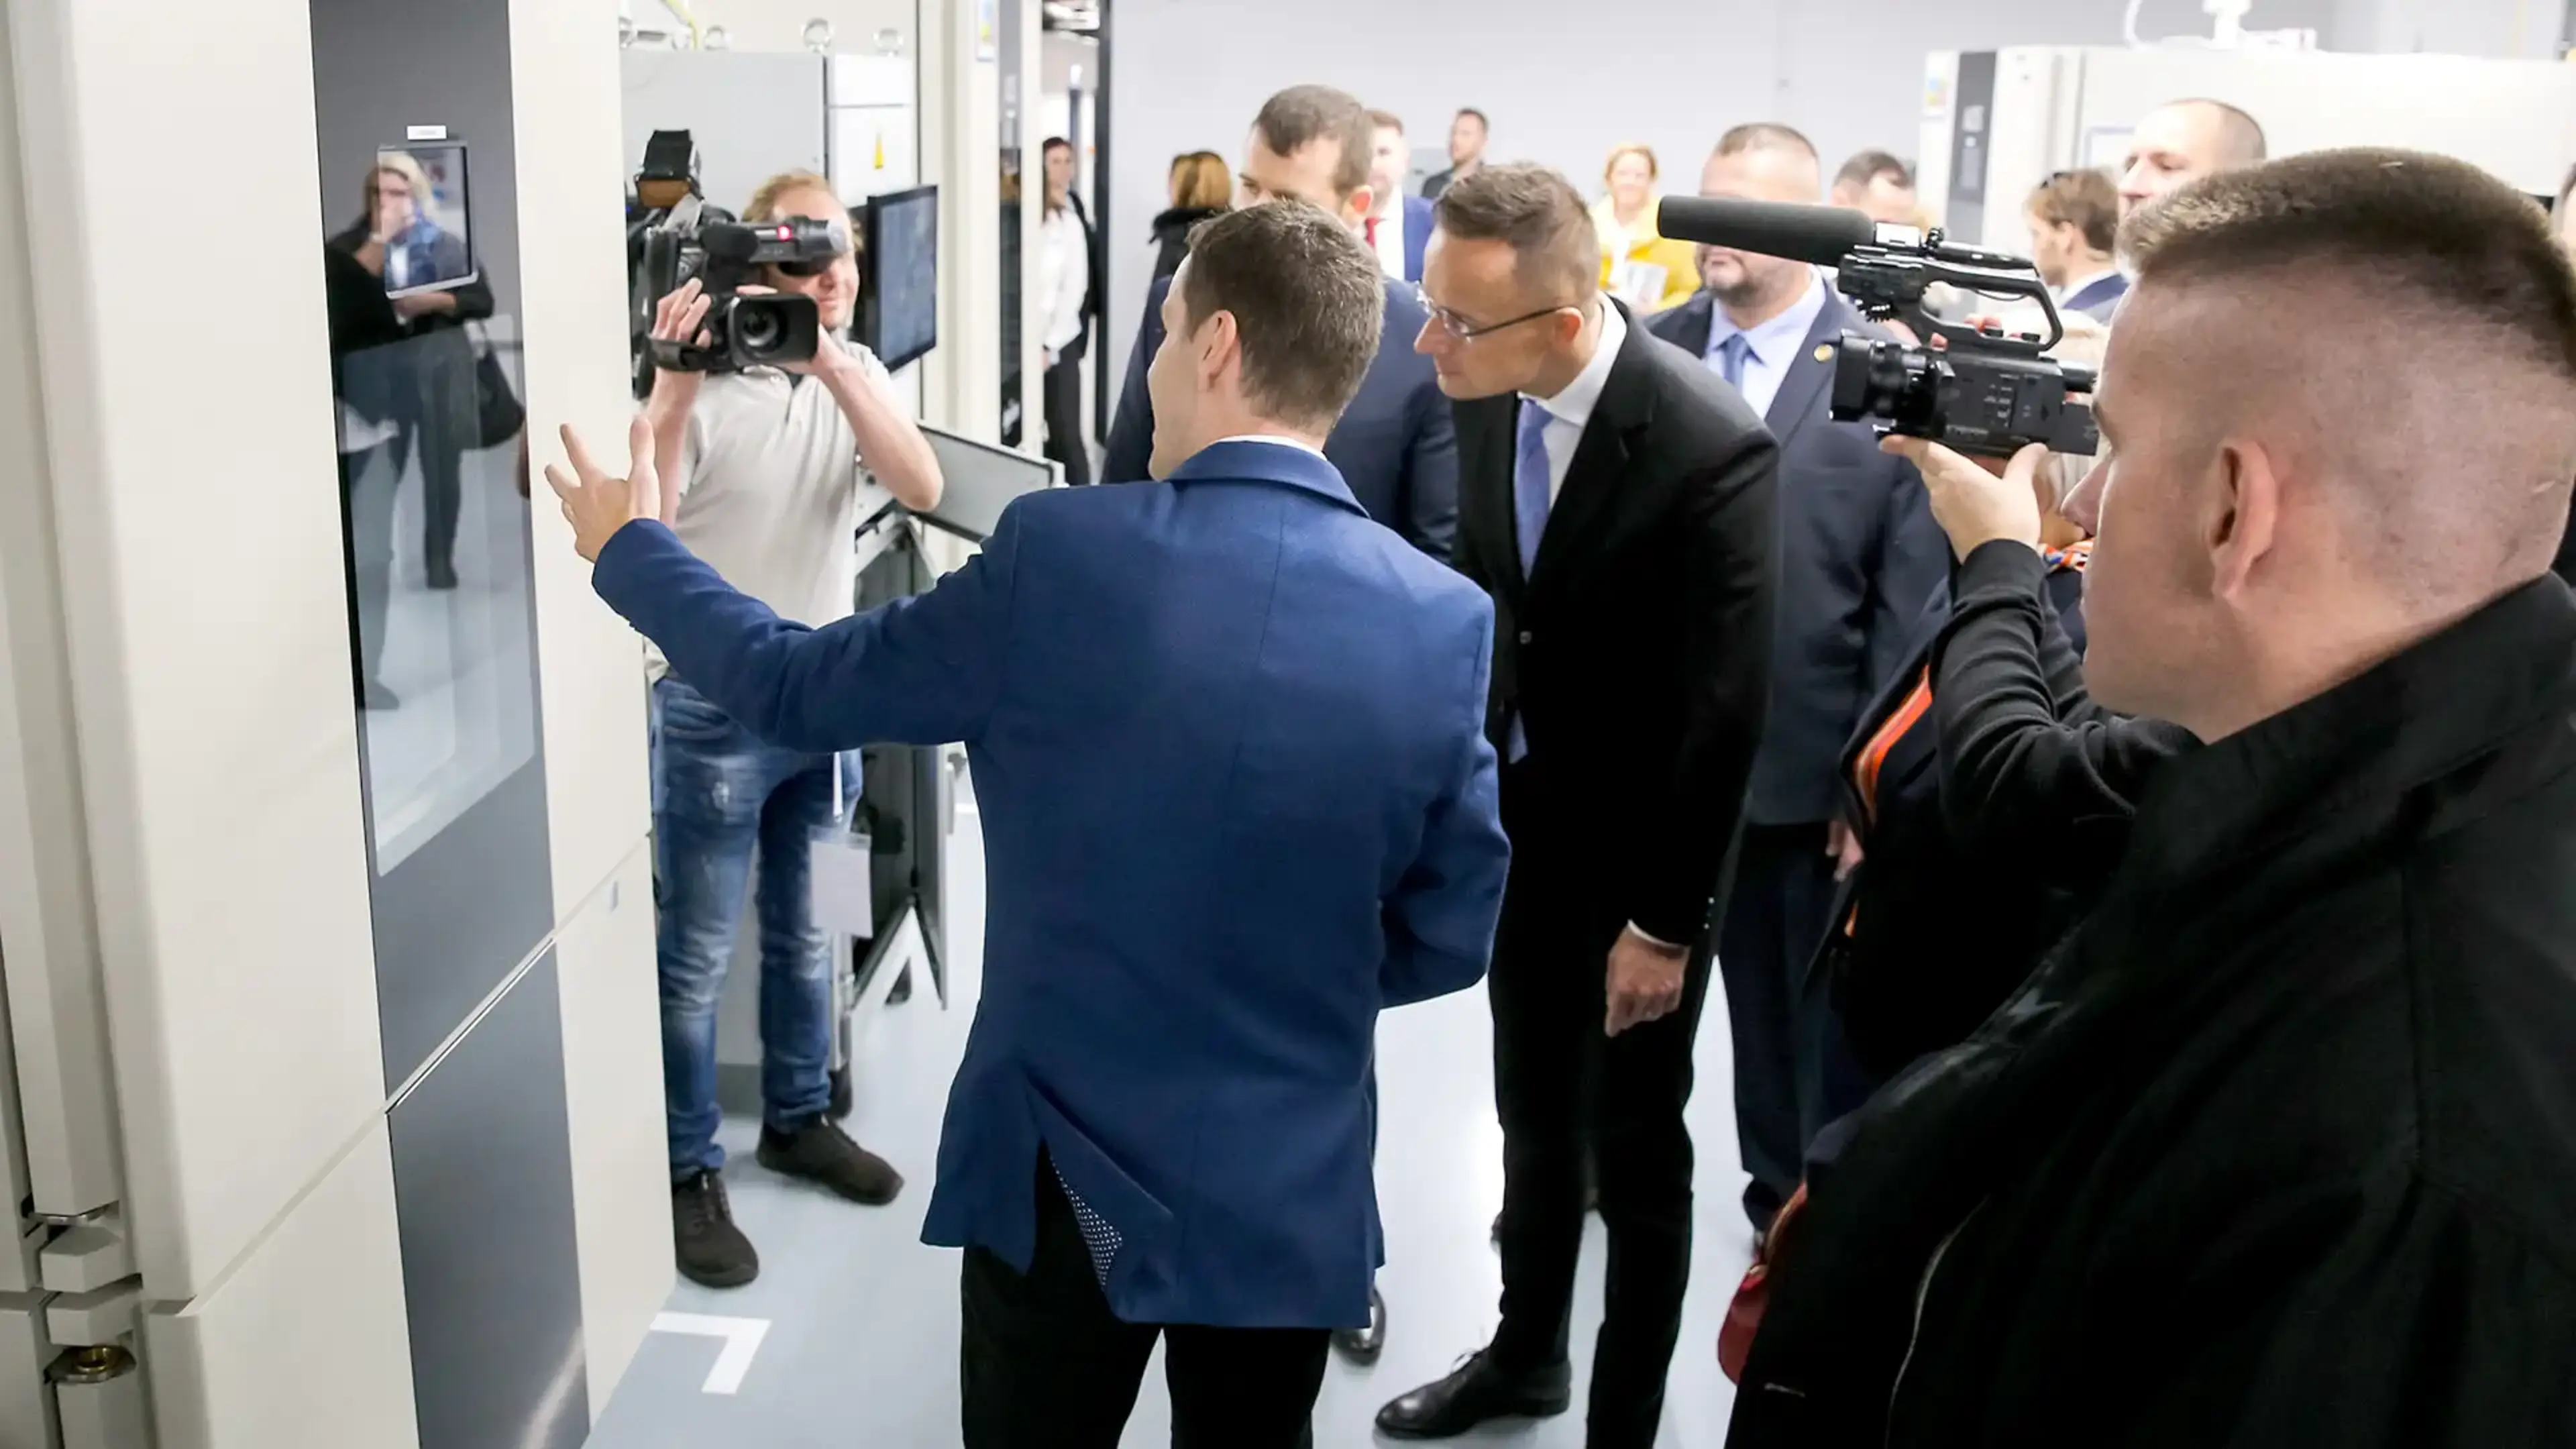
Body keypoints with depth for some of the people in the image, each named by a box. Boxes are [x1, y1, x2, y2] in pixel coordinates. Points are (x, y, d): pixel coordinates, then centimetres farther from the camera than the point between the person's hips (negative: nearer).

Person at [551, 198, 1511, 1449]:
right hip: (1291, 1189, 2)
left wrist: (627, 545, 12)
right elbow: (1449, 938, -3)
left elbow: (796, 691, -4)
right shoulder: (1447, 621, -11)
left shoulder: (1060, 554, -17)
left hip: (1063, 1171, -1)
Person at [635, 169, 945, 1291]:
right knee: (698, 956, 4)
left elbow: (922, 489, -15)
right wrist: (675, 388, -35)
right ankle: (687, 1172, 17)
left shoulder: (858, 375, 2)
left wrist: (835, 370, -26)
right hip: (715, 706, -5)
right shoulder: (704, 385, -15)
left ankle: (798, 1119, 36)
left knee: (804, 928, 19)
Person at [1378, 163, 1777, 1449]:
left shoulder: (1711, 447, -27)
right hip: (1516, 819, 6)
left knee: (1633, 1149, 11)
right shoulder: (1488, 399, -9)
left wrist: (1668, 918, -15)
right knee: (1532, 1115, 22)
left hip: (1635, 847, -6)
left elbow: (1726, 707, -21)